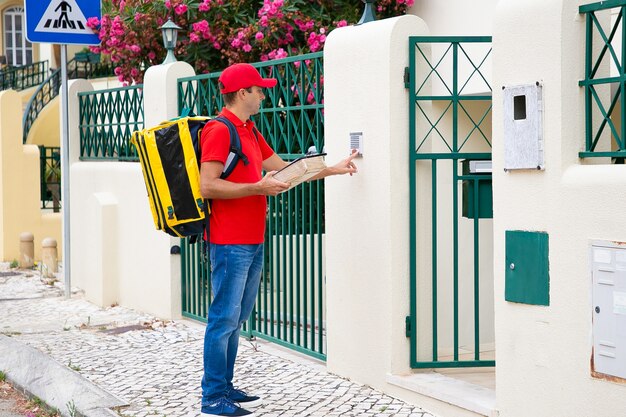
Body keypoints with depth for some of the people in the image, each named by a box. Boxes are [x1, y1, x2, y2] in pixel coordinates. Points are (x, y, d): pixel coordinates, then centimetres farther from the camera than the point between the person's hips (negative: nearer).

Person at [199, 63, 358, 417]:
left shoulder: (250, 131, 19)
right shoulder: (219, 130, -12)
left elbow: (284, 168, 25)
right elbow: (208, 186, -19)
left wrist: (334, 169, 27)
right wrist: (259, 187, -18)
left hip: (252, 244, 10)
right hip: (230, 244, -10)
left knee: (236, 320, 13)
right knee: (224, 319, -6)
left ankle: (225, 388, 20)